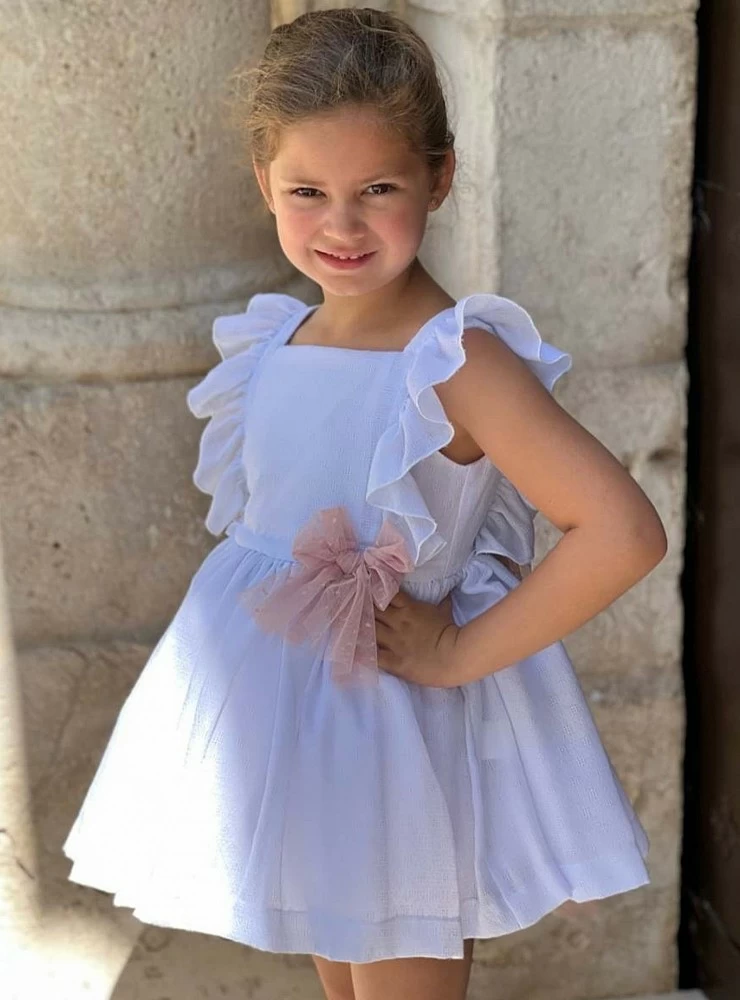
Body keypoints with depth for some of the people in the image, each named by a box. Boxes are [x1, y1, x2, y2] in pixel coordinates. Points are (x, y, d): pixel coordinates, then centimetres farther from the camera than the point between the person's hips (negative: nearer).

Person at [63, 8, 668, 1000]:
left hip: (397, 730, -6)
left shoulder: (457, 362, -21)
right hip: (273, 725, 7)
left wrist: (460, 653, -22)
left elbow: (624, 530, -31)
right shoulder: (272, 344, 0)